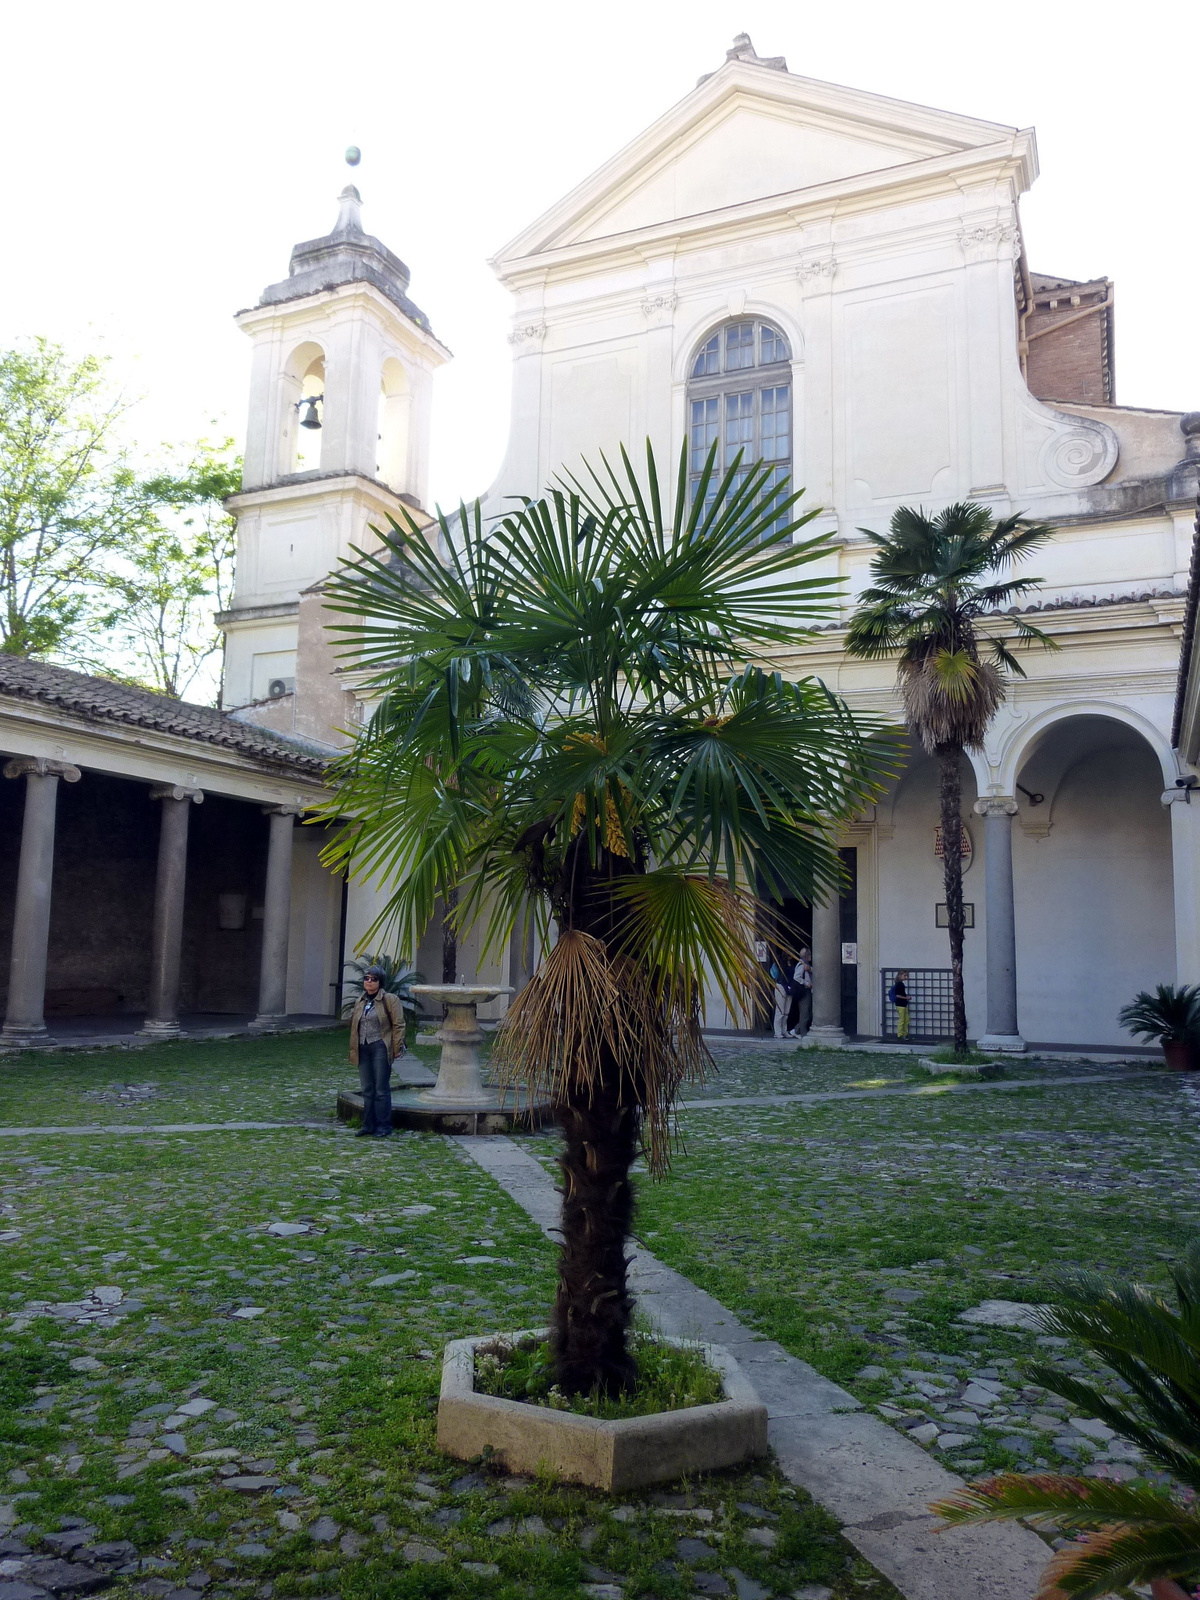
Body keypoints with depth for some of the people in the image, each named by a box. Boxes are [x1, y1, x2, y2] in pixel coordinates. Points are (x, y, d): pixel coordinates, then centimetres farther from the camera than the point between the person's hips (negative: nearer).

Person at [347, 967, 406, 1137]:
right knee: (367, 1090, 10)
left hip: (380, 1048, -6)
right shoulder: (360, 1001, 14)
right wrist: (353, 1050, 14)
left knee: (381, 1089, -2)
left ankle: (383, 1126, 6)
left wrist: (396, 1049, -11)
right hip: (363, 1049, 6)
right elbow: (354, 1026, 21)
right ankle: (369, 1125, 17)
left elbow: (398, 1025, -7)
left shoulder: (389, 1000, -5)